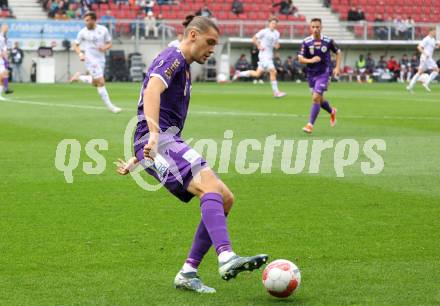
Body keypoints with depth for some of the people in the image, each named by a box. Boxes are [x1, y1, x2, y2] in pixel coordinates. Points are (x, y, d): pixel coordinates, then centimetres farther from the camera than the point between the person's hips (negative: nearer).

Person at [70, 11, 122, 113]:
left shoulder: (103, 30, 0)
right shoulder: (83, 32, -6)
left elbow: (109, 43, 8)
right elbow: (75, 45, 3)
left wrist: (105, 47, -14)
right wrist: (80, 54, -15)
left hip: (101, 59, 4)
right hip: (90, 59, -4)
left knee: (95, 83, 14)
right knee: (101, 82, -10)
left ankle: (79, 78, 36)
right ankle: (110, 106, -3)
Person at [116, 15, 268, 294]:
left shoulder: (184, 69, 30)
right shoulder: (173, 57, -2)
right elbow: (152, 90, -23)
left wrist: (137, 161, 38)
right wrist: (153, 133, -38)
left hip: (165, 142, 10)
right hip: (158, 141, -10)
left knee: (225, 200, 1)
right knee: (211, 185, -29)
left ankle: (188, 273, -2)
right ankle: (227, 258, -47)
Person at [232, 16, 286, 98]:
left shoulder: (277, 34, 12)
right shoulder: (264, 32, -8)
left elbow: (276, 46, 19)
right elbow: (254, 39, -1)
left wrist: (277, 45, -4)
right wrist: (259, 46, -12)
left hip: (270, 56, 8)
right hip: (264, 55, -8)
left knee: (257, 74, 10)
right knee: (273, 72, -17)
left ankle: (239, 74, 25)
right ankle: (276, 92, -11)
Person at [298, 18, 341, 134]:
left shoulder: (328, 41, -6)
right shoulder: (306, 42, -5)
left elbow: (338, 52, 9)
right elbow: (300, 59, -4)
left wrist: (337, 67, 0)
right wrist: (310, 60, -23)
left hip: (324, 73, -3)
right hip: (311, 74, 3)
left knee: (316, 98, -15)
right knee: (319, 100, 14)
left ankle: (310, 125, -11)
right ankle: (332, 112, 45)